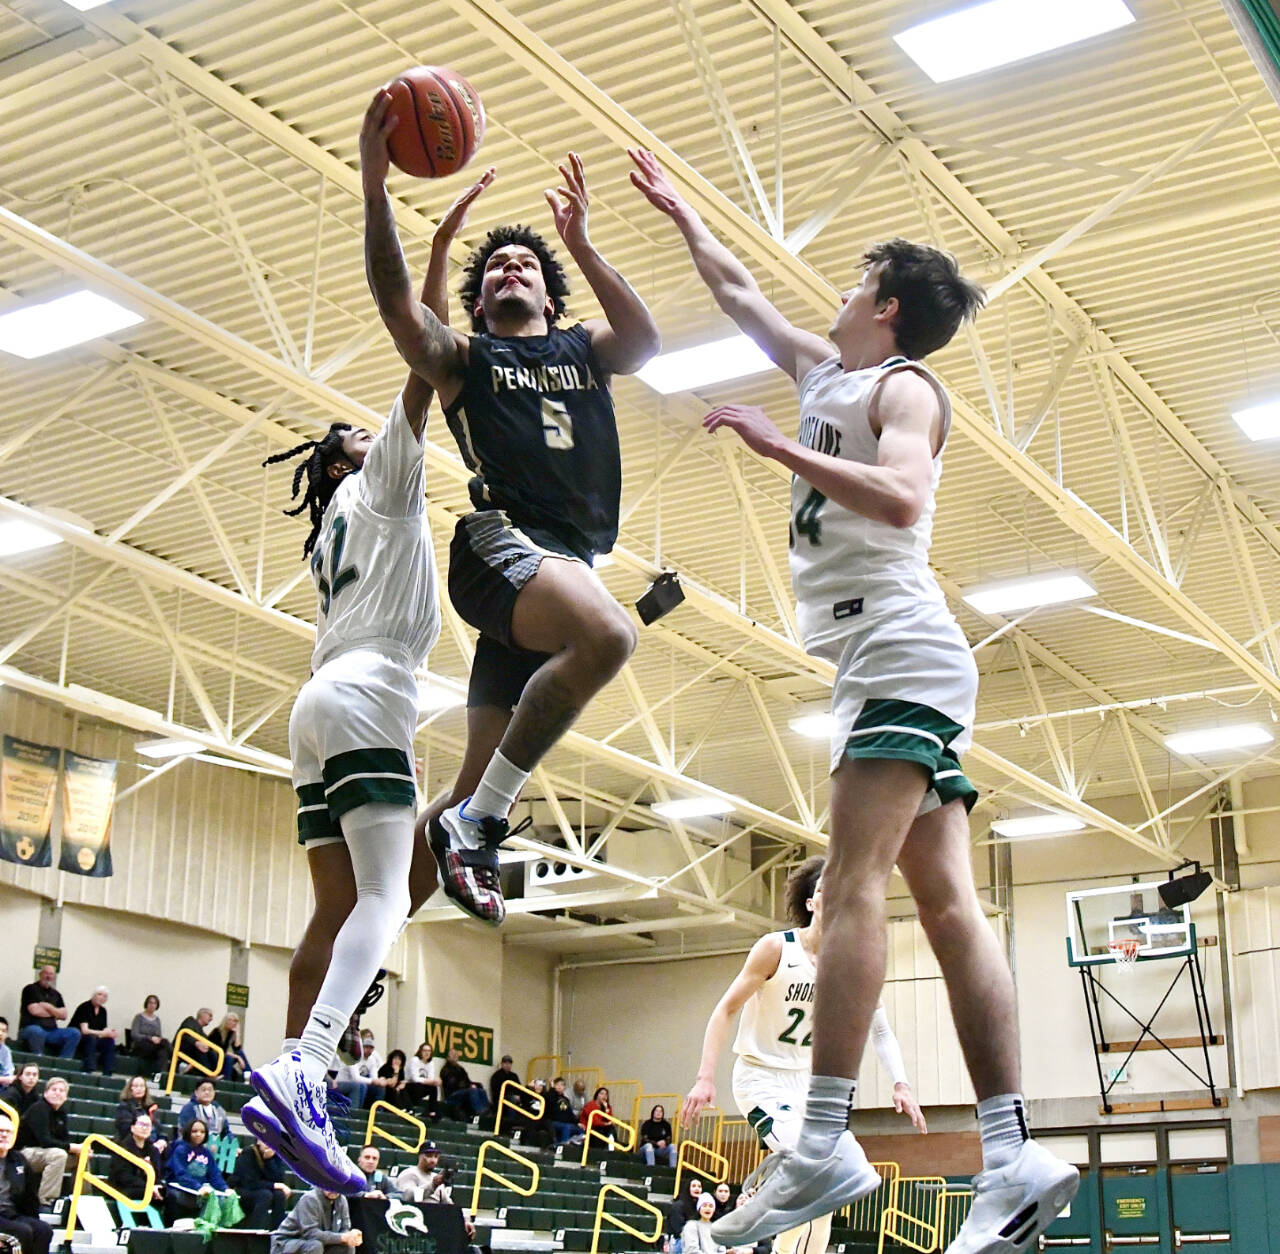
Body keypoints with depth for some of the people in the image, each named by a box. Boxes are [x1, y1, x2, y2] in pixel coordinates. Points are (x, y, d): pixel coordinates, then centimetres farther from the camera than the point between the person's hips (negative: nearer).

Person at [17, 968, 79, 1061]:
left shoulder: (56, 994, 17)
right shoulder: (30, 989, 1)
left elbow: (63, 1015, 8)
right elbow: (34, 1011, -12)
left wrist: (49, 1007, -8)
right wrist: (54, 1013, 2)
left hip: (51, 1031, 6)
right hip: (29, 1029, -6)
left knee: (74, 1033, -15)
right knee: (37, 1031, -41)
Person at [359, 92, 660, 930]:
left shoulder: (583, 349, 24)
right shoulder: (462, 356, 15)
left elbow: (646, 342, 2)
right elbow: (396, 300, -4)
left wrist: (581, 244, -5)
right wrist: (375, 184, -14)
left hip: (569, 562, 5)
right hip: (502, 539, -4)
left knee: (483, 787, 1)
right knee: (608, 635, -36)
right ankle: (475, 821, -25)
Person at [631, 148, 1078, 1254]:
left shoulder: (902, 387, 1)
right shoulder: (828, 374, 25)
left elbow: (901, 498, -19)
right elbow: (739, 292, 38)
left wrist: (775, 445, -17)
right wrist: (677, 209, 44)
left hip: (899, 645, -9)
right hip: (889, 664, 9)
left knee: (853, 883, -20)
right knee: (946, 903, -2)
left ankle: (825, 1147, -27)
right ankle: (1014, 1155, -7)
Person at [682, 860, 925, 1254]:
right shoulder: (777, 947, -15)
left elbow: (880, 1029, 5)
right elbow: (725, 1010, -13)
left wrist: (900, 1083, -12)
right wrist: (705, 1078, -21)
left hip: (806, 1080, 6)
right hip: (761, 1077, -6)